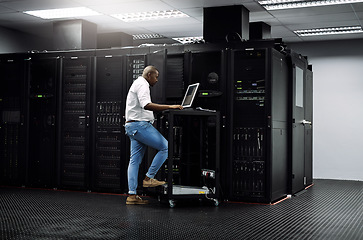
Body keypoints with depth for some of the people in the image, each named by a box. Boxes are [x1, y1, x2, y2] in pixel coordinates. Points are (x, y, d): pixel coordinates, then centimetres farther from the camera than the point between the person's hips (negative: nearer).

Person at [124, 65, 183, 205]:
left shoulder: (138, 84, 26)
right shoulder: (142, 84, -8)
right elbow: (146, 105, -25)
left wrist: (164, 109, 25)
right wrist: (169, 107, -24)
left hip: (133, 126, 11)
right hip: (140, 125, -11)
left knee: (135, 160, 6)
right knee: (165, 147, -9)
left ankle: (132, 195, 5)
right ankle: (149, 178, -5)